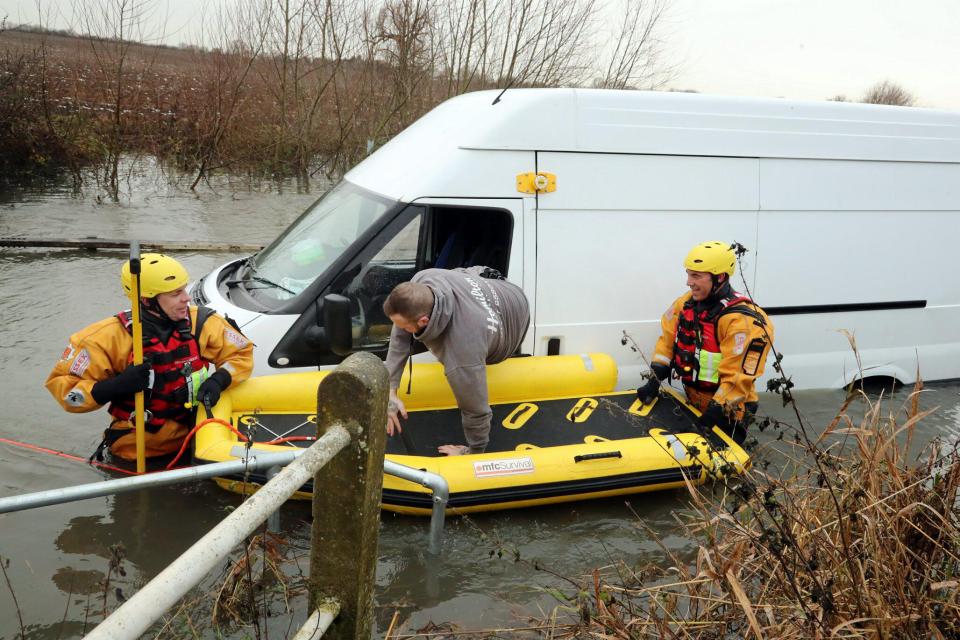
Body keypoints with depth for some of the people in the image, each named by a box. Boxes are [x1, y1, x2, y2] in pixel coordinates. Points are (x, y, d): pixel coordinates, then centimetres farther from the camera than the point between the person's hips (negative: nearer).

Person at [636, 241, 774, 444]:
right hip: (692, 403, 7)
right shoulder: (686, 303, -1)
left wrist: (715, 411, -25)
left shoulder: (743, 320, -24)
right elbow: (668, 340, 7)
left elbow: (738, 377, -26)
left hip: (727, 412, -7)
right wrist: (655, 380, -1)